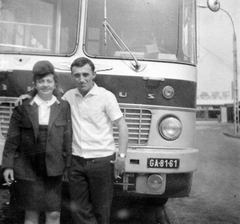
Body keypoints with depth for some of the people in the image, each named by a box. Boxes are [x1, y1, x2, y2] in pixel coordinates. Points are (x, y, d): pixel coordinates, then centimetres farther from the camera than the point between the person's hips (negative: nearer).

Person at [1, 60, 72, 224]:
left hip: (53, 169, 1)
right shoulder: (23, 108, -1)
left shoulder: (64, 107, 1)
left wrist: (67, 166, 2)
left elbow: (67, 138, 2)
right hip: (27, 169, 0)